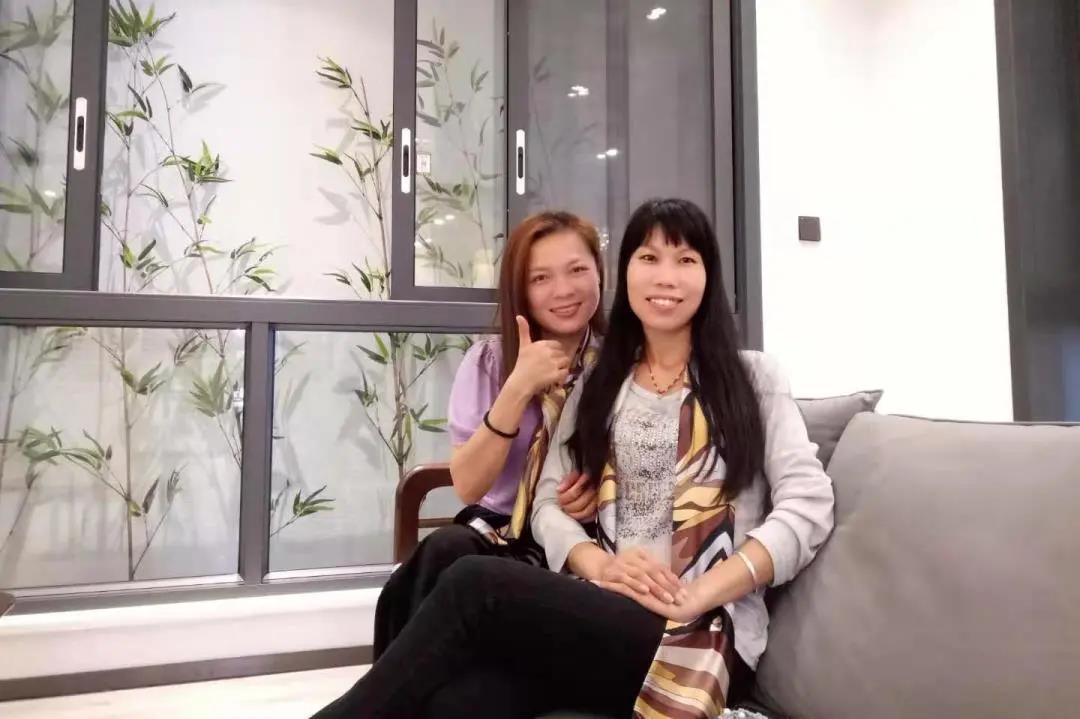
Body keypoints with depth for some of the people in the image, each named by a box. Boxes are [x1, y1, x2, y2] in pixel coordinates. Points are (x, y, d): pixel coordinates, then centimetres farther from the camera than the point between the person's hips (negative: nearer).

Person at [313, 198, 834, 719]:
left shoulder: (753, 377, 8)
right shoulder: (597, 387, 17)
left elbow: (808, 507, -2)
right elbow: (548, 504, 10)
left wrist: (698, 595, -14)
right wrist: (598, 564, -12)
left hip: (703, 636, -2)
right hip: (597, 615, 3)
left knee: (474, 584, -25)